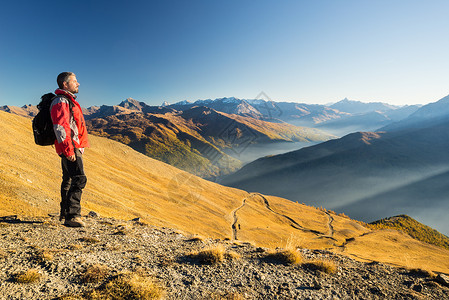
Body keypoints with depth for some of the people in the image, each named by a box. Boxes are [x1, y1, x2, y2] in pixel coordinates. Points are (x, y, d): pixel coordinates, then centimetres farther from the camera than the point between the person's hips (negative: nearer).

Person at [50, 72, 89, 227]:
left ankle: (65, 213, 31)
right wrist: (68, 149, -27)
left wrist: (79, 147, 26)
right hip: (70, 147, -11)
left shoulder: (69, 101, 23)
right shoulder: (61, 101, -10)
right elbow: (60, 127, -20)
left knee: (68, 180, 18)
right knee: (79, 178, -19)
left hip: (73, 147, 11)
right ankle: (72, 216, -19)